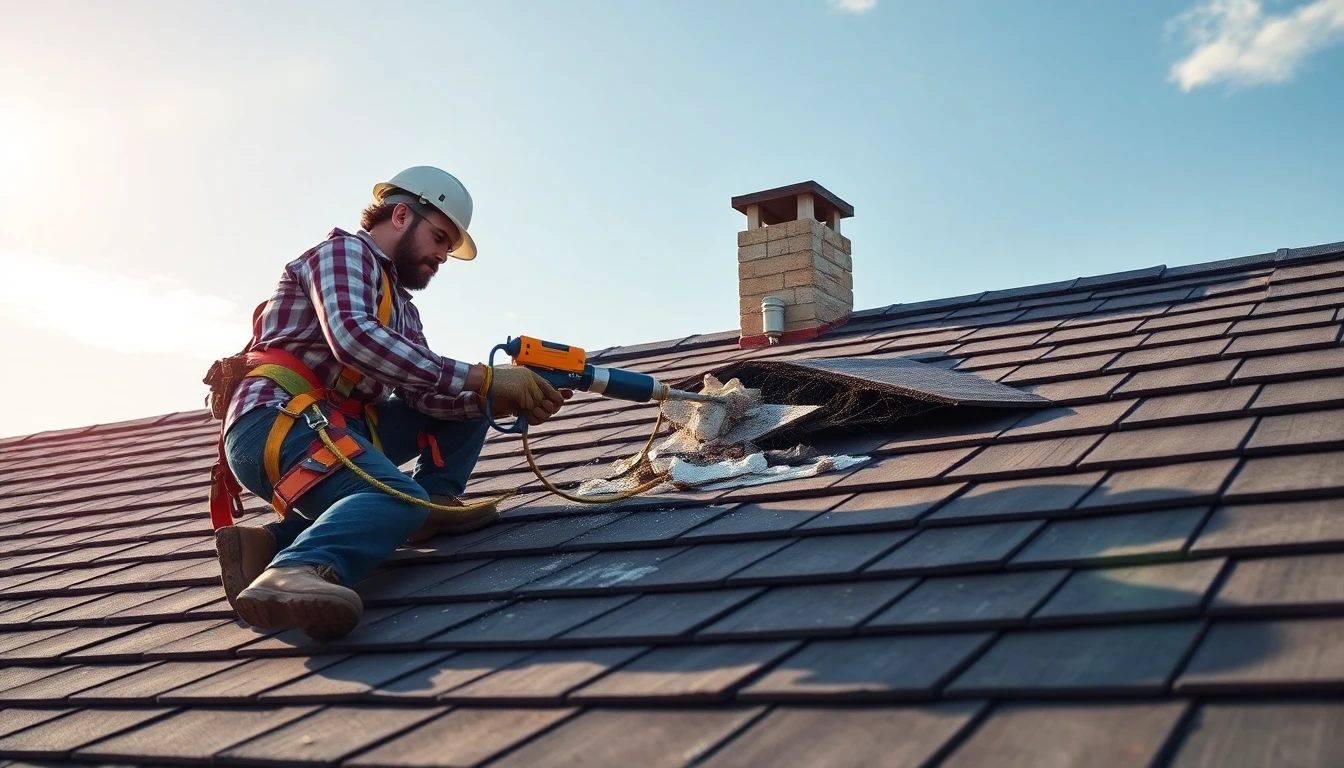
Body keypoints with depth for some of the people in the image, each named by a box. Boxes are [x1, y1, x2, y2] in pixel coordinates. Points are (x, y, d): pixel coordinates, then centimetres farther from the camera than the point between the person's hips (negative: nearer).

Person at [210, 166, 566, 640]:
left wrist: (498, 401, -8)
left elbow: (424, 394, 11)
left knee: (463, 402, 12)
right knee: (399, 496, -34)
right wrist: (482, 379, -22)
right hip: (272, 422, -9)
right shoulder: (345, 251, -1)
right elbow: (353, 339, -21)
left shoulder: (401, 311, 25)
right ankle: (294, 571, -57)